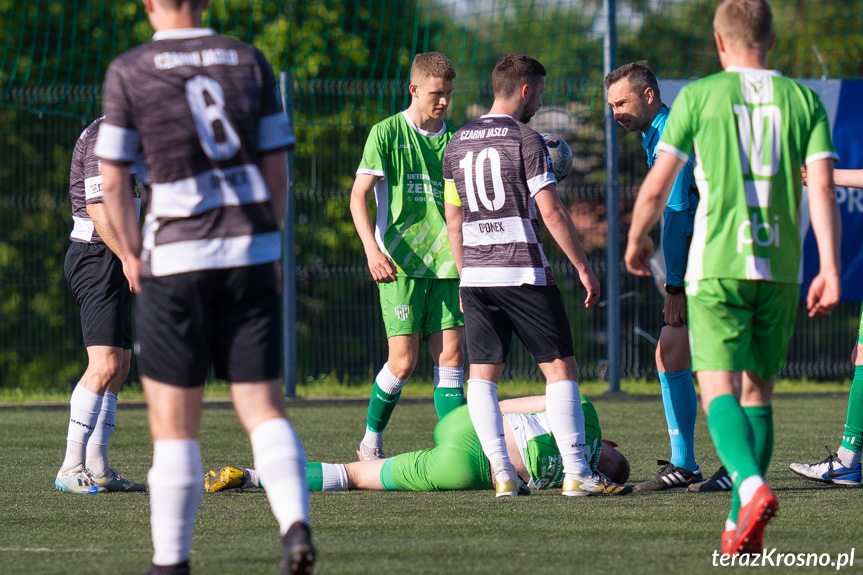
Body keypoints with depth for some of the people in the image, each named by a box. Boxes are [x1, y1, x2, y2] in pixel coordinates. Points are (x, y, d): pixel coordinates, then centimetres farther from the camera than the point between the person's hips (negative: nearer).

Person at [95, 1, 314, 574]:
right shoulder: (249, 61, 8)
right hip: (251, 254, 3)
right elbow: (277, 170, 8)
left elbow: (112, 183, 0)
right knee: (262, 405, 4)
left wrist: (133, 256, 12)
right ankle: (296, 523, -18)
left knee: (174, 420, 5)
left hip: (177, 258, -3)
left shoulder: (130, 71, -1)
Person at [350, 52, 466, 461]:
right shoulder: (387, 133, -1)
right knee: (403, 362, -6)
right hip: (399, 265, -4)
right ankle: (371, 441, 13)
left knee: (451, 356, -4)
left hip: (445, 264, 4)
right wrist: (373, 250, -16)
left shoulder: (454, 140, 11)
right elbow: (359, 196, -5)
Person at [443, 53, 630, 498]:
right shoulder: (525, 140, -7)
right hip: (523, 273, -6)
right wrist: (583, 268, -4)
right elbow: (551, 213, -11)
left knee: (481, 374, 7)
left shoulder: (457, 144, 12)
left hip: (475, 276, 6)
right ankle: (576, 473, -7)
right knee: (560, 368, -1)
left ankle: (502, 474, -3)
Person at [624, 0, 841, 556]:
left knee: (720, 389, -7)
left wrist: (637, 241, 19)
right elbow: (823, 185, -3)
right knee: (758, 392, 13)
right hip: (780, 268, 3)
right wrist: (830, 268, -5)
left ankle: (752, 486, -33)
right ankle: (741, 523, 10)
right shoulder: (802, 99, 7)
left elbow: (657, 185, 2)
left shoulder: (699, 96, 0)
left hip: (718, 265, -3)